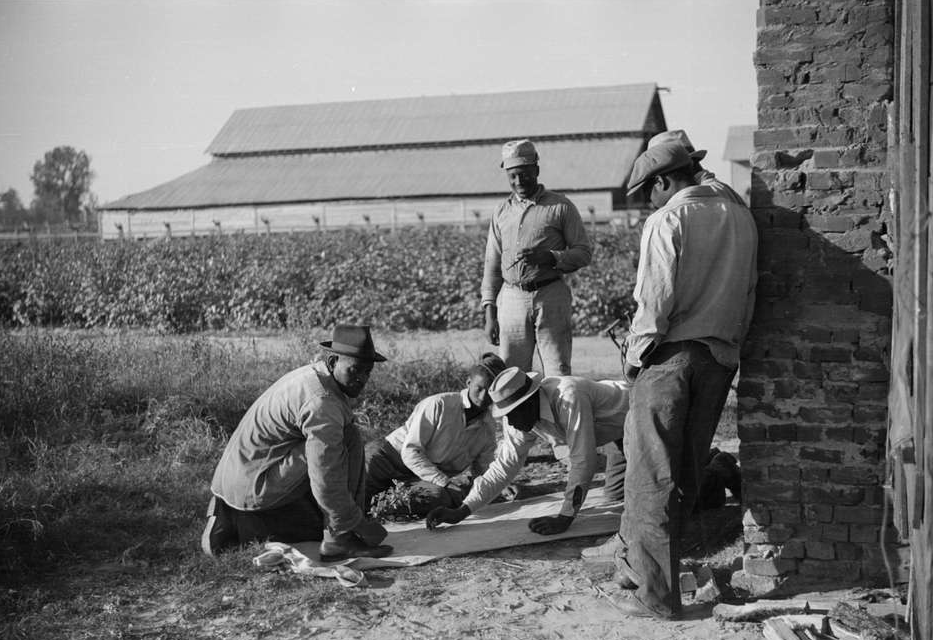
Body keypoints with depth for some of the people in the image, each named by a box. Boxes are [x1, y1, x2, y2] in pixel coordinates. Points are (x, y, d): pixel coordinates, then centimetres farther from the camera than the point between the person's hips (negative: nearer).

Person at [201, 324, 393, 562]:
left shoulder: (312, 374, 8)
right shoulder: (322, 403, -25)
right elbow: (326, 482, -25)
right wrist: (360, 525, -12)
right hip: (257, 483, -11)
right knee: (349, 440, -19)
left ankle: (231, 522, 17)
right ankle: (338, 540, -15)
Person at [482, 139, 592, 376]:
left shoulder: (561, 206, 3)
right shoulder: (502, 210, 14)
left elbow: (584, 252, 3)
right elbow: (492, 264, 14)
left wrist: (550, 257, -16)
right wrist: (489, 313, 7)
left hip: (551, 296, -3)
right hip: (511, 299, 3)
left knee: (558, 374, -4)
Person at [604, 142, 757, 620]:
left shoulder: (667, 220, -9)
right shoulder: (741, 218, 10)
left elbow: (656, 298, -14)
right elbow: (748, 294, 11)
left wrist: (634, 354, -4)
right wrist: (731, 344, 18)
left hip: (671, 355, -6)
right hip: (720, 358, 7)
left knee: (652, 477, 2)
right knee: (686, 475, 14)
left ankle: (656, 593, 6)